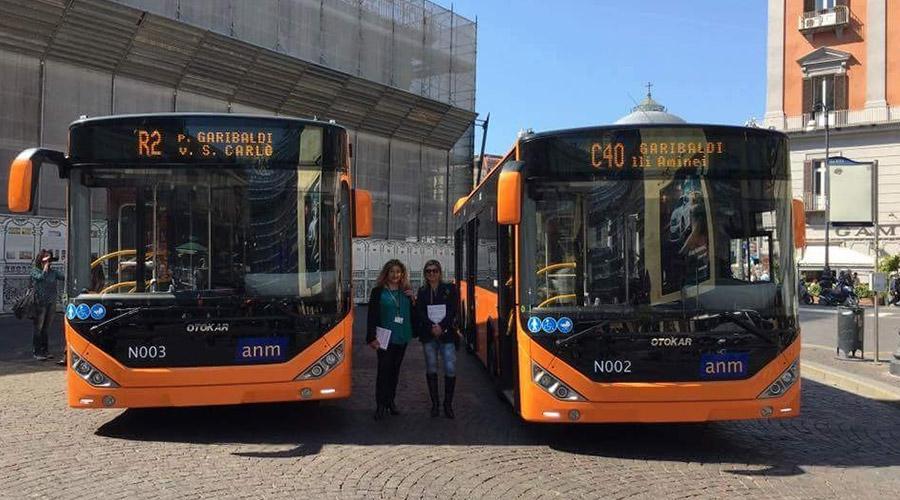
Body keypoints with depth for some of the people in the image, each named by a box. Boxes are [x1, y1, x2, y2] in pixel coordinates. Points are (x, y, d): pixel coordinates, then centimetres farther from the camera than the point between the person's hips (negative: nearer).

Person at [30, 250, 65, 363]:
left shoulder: (52, 272, 11)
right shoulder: (35, 271, -1)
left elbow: (63, 277, 1)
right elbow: (41, 277, -20)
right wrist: (45, 267, -9)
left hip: (51, 303, 4)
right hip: (40, 303, -4)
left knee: (46, 328, 11)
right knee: (38, 328, 1)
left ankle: (45, 351, 18)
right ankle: (37, 352, 5)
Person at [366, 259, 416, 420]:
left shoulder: (406, 291, 10)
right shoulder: (378, 291, -3)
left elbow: (414, 313, 14)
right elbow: (372, 316, -6)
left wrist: (414, 300, -4)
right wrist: (372, 338, -12)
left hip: (402, 337, 4)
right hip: (385, 338, -4)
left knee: (395, 370, 11)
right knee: (384, 369, -6)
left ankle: (390, 401, 21)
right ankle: (381, 404, 1)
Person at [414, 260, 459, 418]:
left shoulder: (449, 289, 6)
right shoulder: (422, 292, 11)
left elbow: (452, 311, -3)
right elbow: (420, 313, 0)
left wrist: (441, 327, -15)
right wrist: (432, 327, -14)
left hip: (446, 333, -2)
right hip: (428, 334, 2)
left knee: (450, 368, -7)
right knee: (431, 368, 5)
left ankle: (448, 404, 3)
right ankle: (435, 403, 13)